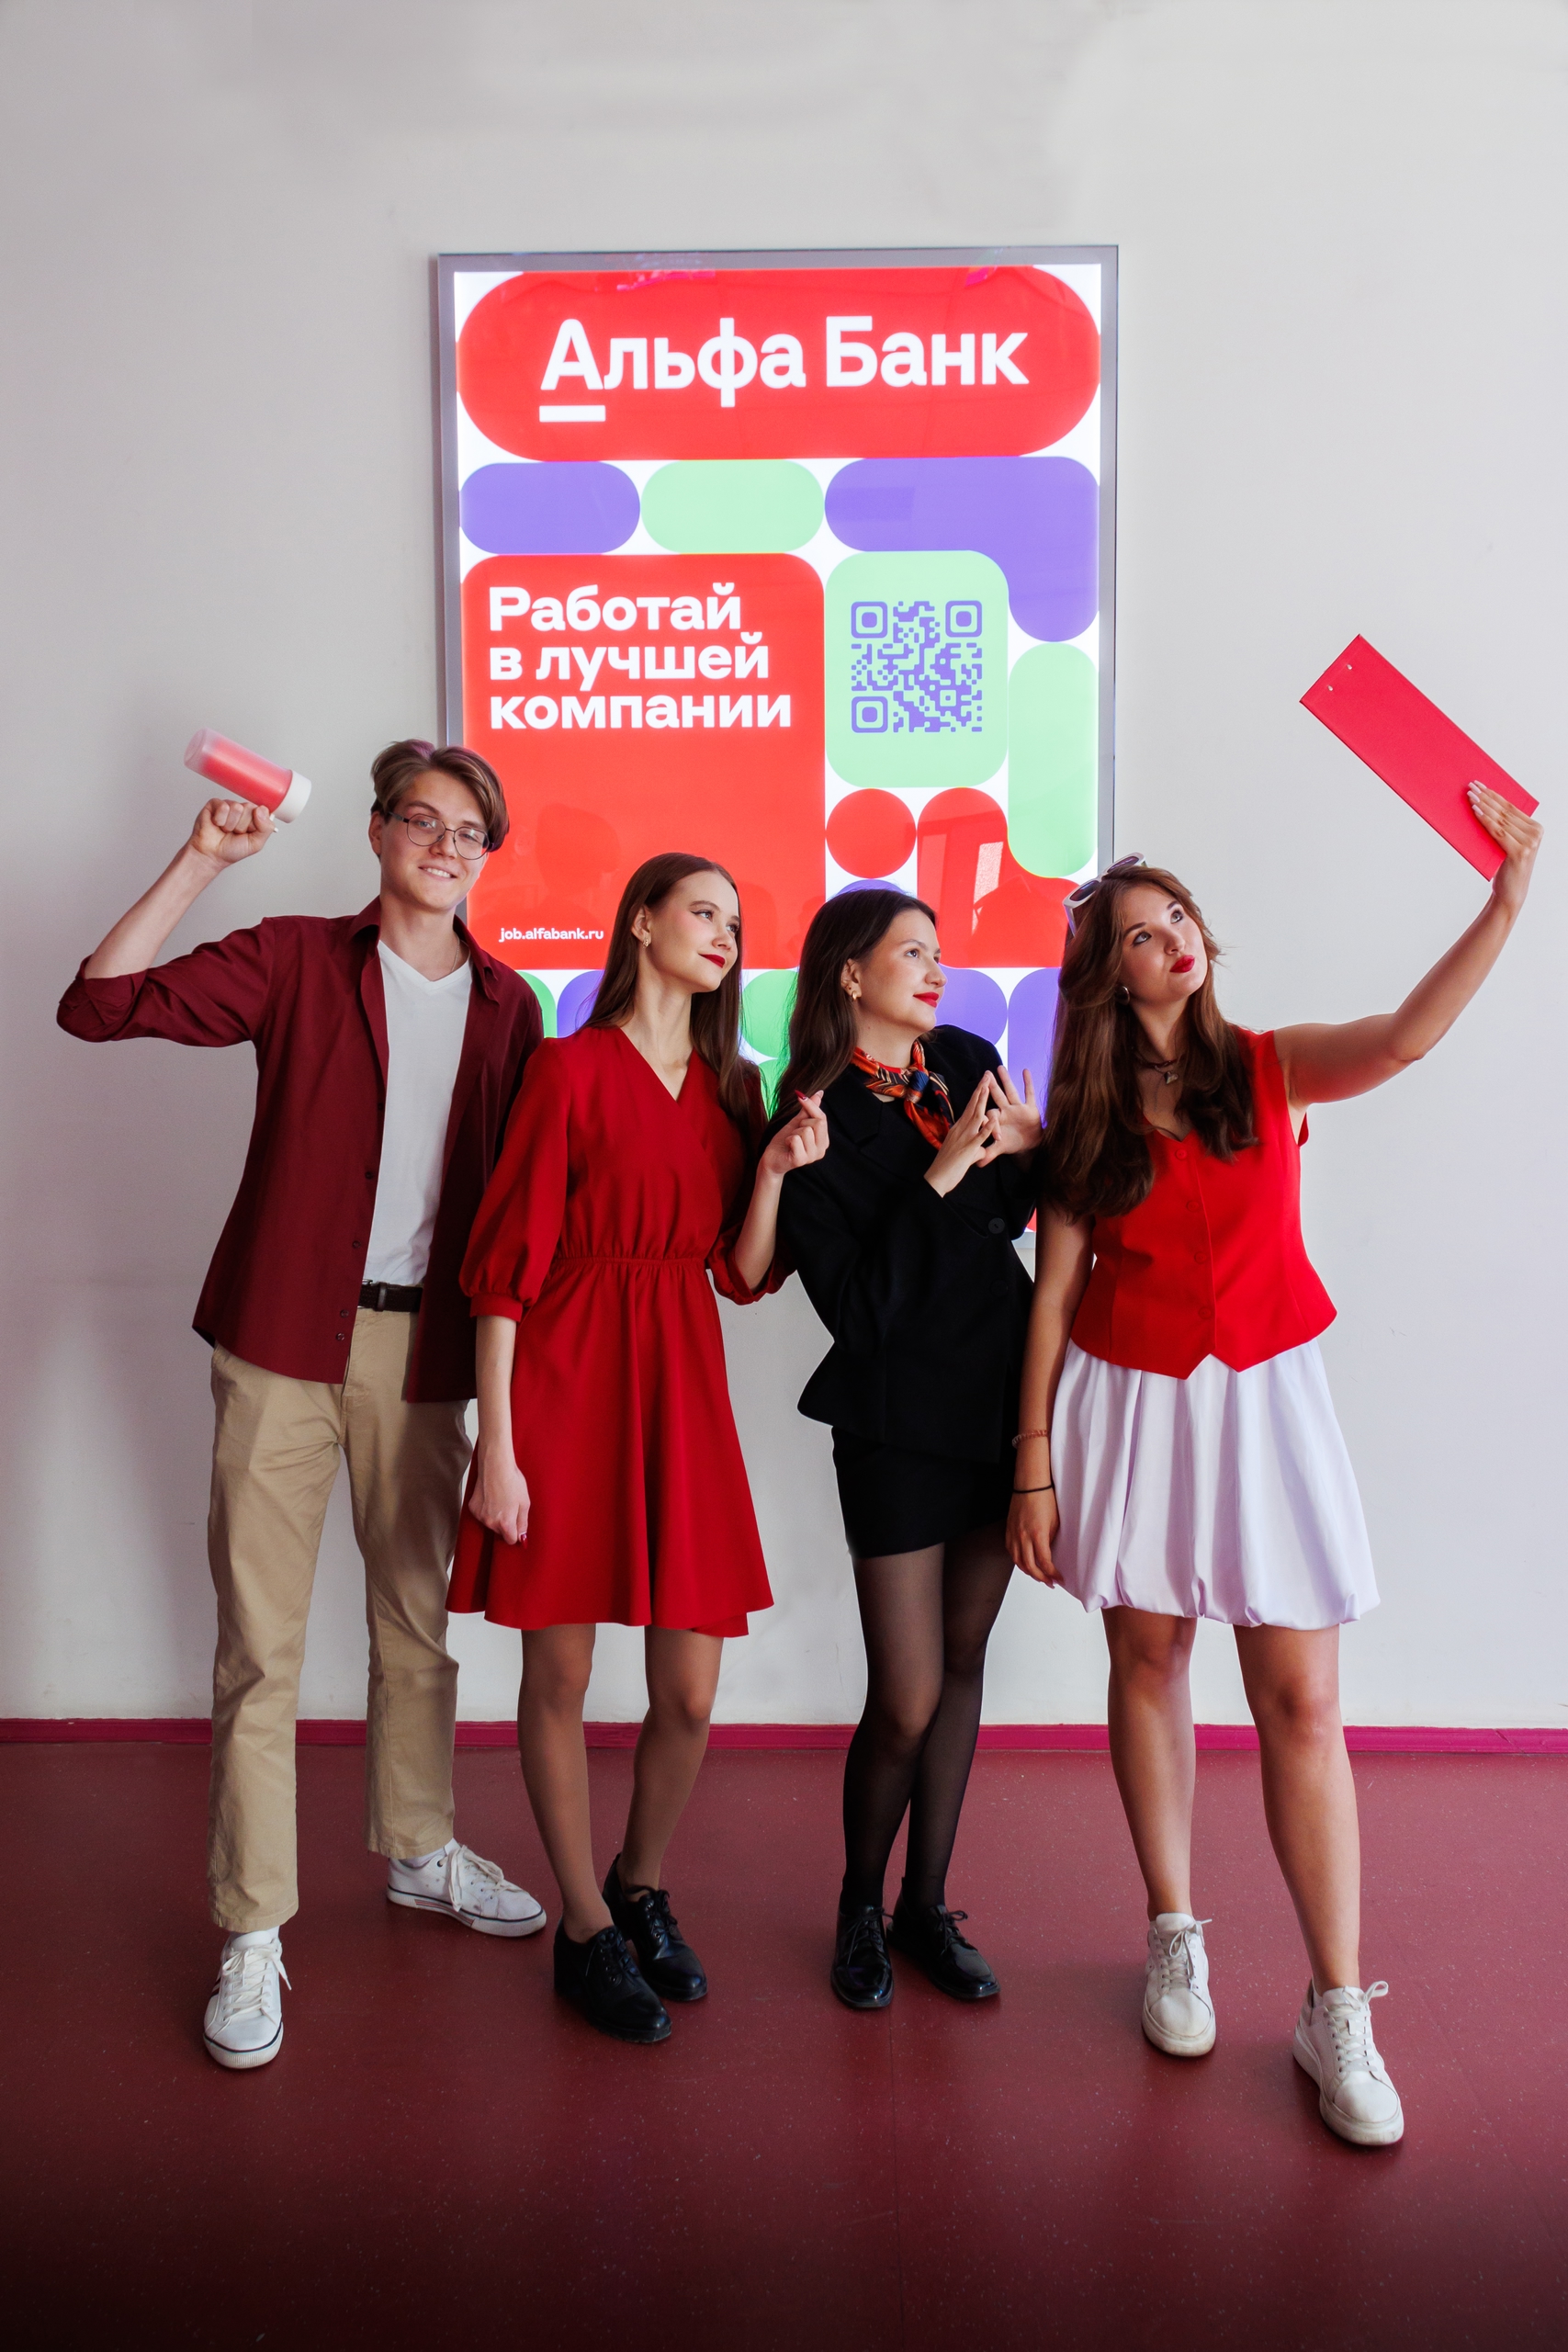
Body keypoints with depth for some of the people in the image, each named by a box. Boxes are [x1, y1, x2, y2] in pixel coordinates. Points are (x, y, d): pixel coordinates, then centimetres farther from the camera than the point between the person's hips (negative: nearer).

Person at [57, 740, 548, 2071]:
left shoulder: (508, 1007, 9)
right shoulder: (296, 959, 0)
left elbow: (513, 1193, 12)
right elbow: (99, 1005, -9)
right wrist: (200, 862, -15)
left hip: (422, 1347, 3)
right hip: (284, 1336, -3)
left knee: (421, 1618, 16)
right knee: (260, 1638, 1)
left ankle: (419, 1850, 37)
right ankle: (253, 1931, 14)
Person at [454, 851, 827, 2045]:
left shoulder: (732, 1085, 12)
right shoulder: (574, 1067, -4)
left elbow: (742, 1273, 9)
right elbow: (510, 1261, -8)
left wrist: (778, 1168, -8)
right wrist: (497, 1444, -11)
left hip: (682, 1384, 5)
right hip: (565, 1376, -4)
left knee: (692, 1692, 5)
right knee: (560, 1676, 6)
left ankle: (642, 1887, 33)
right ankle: (586, 1929, 26)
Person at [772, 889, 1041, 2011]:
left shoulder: (968, 1062, 4)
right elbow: (857, 1307, -17)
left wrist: (1028, 1150, -3)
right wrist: (939, 1178, -22)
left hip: (1004, 1393, 6)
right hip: (900, 1421, -5)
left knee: (962, 1663, 14)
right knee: (907, 1699, -1)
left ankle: (928, 1906, 30)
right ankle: (861, 1907, 26)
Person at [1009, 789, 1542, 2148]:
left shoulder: (1272, 1069, 0)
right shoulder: (1089, 1115, 3)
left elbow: (1406, 1039, -21)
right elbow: (1055, 1289, 2)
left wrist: (1510, 897, -31)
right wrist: (1035, 1460, 0)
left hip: (1265, 1400, -1)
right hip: (1127, 1402, 1)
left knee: (1301, 1700, -1)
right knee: (1149, 1663, 10)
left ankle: (1338, 2010, 9)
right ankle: (1176, 1940, 28)